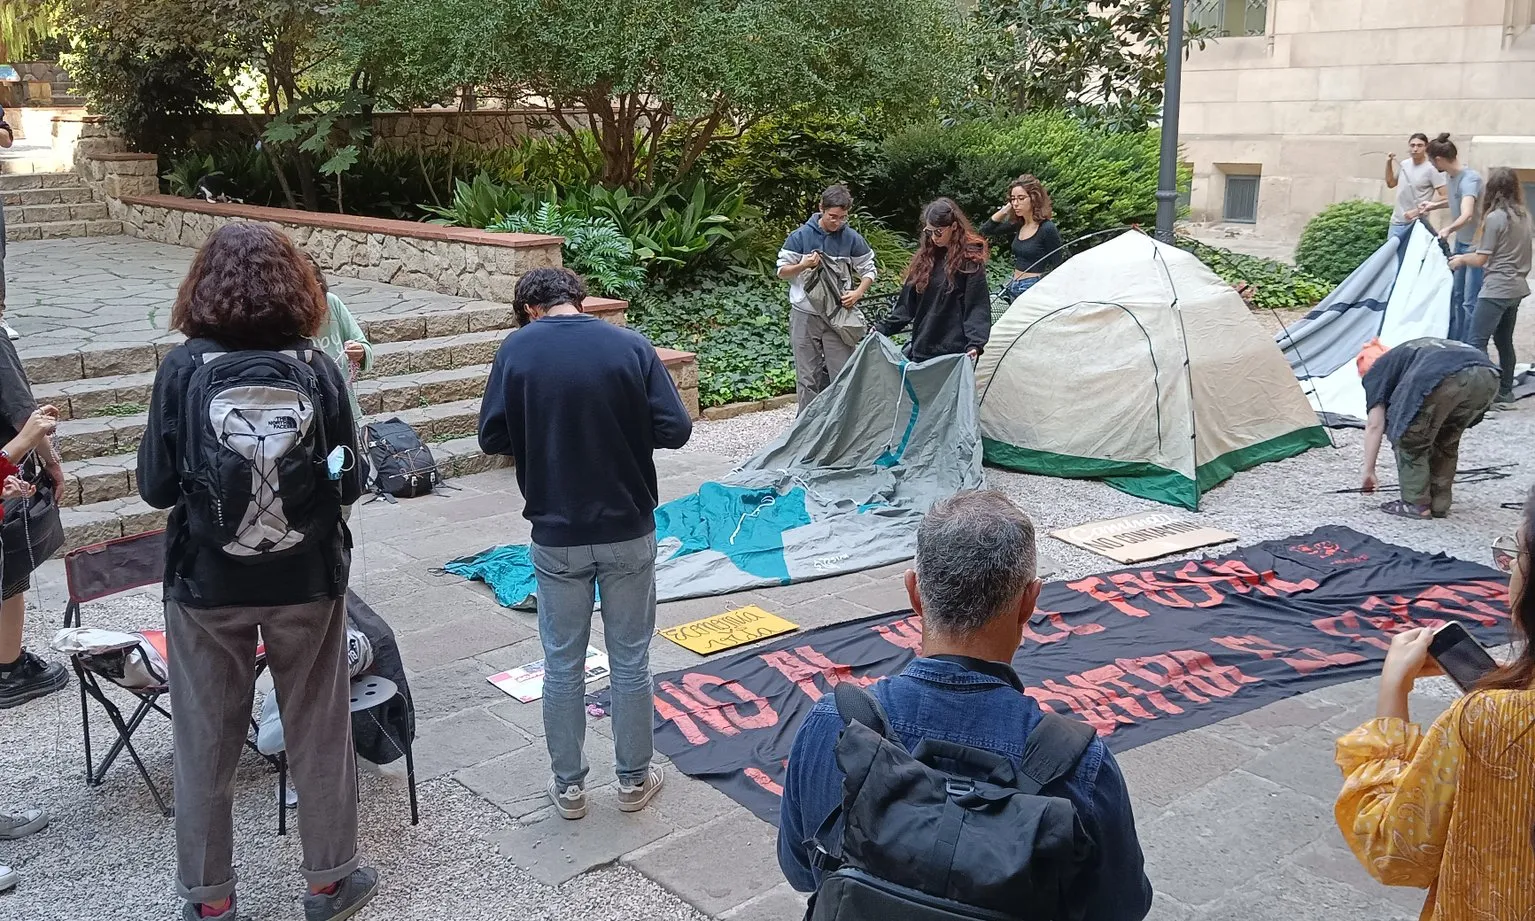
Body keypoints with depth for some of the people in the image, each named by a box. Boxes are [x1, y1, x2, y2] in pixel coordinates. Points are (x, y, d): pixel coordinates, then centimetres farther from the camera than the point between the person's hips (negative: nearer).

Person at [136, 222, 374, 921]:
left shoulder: (181, 368, -12)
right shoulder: (317, 369, -10)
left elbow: (156, 486, -8)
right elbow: (348, 484, -4)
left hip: (206, 582, 0)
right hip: (308, 580, 1)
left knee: (206, 740, 14)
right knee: (318, 732, 15)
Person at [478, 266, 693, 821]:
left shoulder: (516, 349, -6)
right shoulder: (631, 346, -7)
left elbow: (492, 438, -2)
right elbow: (675, 429, -8)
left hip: (557, 537, 0)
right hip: (629, 532, 0)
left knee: (563, 665, 14)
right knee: (630, 660, 14)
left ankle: (568, 786, 25)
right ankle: (634, 780, 27)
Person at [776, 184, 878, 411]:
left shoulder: (852, 239, 0)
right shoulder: (801, 236, -3)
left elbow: (868, 271, 9)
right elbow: (782, 271, 3)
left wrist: (858, 293, -10)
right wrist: (803, 265, -17)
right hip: (805, 315, 0)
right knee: (807, 377, 4)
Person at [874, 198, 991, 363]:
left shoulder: (969, 260, -4)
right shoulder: (925, 257, 13)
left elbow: (978, 306, -10)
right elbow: (907, 303, 17)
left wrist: (975, 344, -22)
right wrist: (883, 328, 10)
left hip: (954, 353, -6)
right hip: (921, 349, 6)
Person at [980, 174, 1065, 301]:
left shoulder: (1047, 229, -13)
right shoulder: (1018, 225, 8)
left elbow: (1058, 267, -9)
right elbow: (986, 229, 15)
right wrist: (1004, 210, 4)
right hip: (1014, 289, 8)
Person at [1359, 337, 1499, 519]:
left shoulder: (1377, 371, 27)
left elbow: (1374, 425, 17)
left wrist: (1369, 471, 24)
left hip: (1444, 381, -7)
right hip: (1487, 377, 7)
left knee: (1408, 438, 16)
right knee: (1447, 440, 28)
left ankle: (1415, 503, 16)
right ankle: (1440, 504, 28)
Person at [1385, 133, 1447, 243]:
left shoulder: (1431, 169, -13)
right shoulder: (1404, 164, 6)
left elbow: (1443, 196, -16)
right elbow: (1390, 183, 22)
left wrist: (1418, 210, -21)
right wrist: (1389, 163, 8)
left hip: (1416, 223, -6)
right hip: (1397, 221, 6)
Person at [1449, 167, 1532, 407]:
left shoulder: (1495, 218, -14)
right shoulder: (1523, 215, 9)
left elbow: (1481, 259, -9)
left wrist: (1461, 259, 11)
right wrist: (1467, 256, 21)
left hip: (1496, 289, -9)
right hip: (1516, 287, 9)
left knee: (1476, 341, -10)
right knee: (1504, 340, 16)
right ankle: (1505, 393, 21)